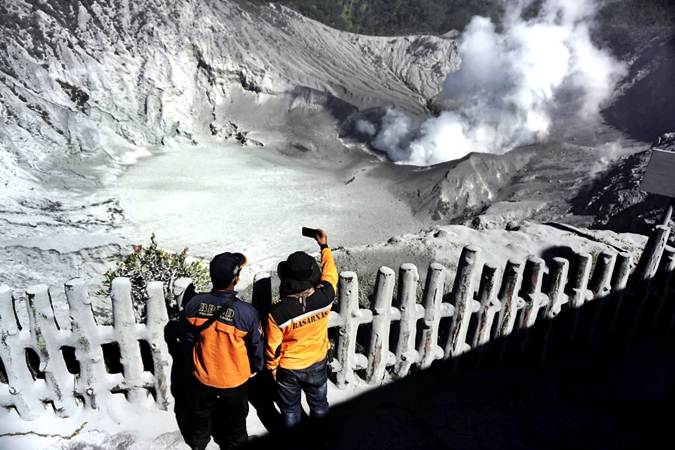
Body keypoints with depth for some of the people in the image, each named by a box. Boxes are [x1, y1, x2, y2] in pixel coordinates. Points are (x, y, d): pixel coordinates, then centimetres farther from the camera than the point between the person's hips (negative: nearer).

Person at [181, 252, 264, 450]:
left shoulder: (193, 304, -21)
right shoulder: (246, 312, -31)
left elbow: (189, 340, -5)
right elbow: (256, 345, -15)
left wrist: (192, 364, 14)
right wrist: (256, 367, 7)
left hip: (202, 374, 3)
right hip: (234, 378, -3)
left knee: (201, 411, 31)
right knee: (235, 415, 26)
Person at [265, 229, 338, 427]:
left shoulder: (278, 312, -33)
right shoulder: (325, 297, -28)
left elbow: (273, 347, -18)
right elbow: (330, 272, -6)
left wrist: (272, 367, 3)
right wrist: (324, 246, 9)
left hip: (288, 368, -2)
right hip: (317, 363, 2)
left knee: (290, 409, 26)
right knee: (319, 403, 28)